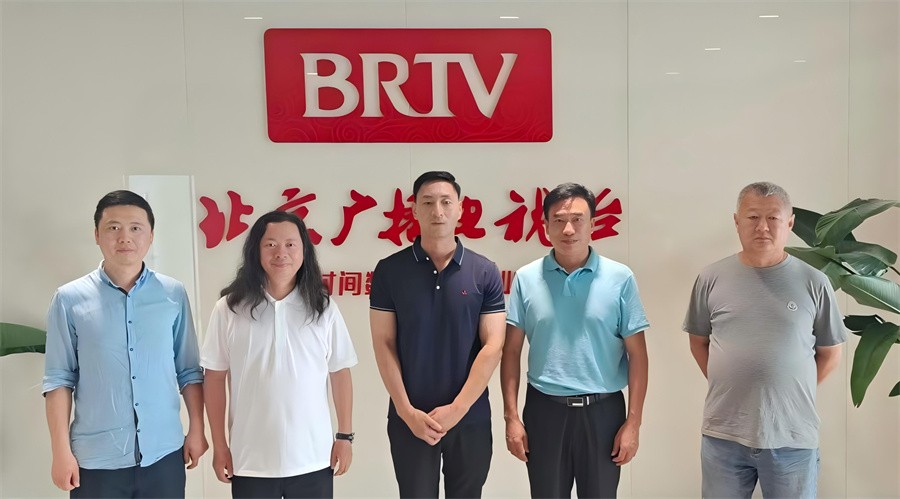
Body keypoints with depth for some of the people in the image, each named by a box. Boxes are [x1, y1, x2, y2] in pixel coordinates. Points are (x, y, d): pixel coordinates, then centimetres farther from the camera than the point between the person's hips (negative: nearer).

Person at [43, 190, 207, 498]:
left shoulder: (173, 294, 1)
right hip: (96, 458, -1)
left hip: (164, 453, 2)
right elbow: (59, 379, -1)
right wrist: (61, 450, -3)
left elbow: (189, 371, 6)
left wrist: (196, 430, 4)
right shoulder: (70, 299, -4)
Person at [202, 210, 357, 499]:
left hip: (313, 460, 1)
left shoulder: (323, 308, 0)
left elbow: (340, 374, 5)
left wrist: (345, 436, 5)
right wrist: (219, 446, 2)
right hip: (251, 461, -1)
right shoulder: (230, 308, -4)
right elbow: (215, 378, 1)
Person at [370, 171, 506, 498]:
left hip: (471, 418, 1)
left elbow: (492, 346, -4)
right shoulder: (389, 271, -2)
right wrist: (407, 411, -10)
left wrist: (457, 408, -12)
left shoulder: (485, 273, -1)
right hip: (409, 419, 0)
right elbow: (383, 344, -3)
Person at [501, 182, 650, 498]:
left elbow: (637, 355, -2)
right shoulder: (526, 279, 0)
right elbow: (512, 351, 2)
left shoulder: (620, 278, -3)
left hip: (603, 411, -1)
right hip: (544, 410, 1)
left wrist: (633, 422, -5)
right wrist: (511, 416, -3)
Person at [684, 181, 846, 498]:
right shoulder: (712, 278, 0)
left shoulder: (813, 282, -3)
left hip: (792, 436, -1)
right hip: (723, 434, 1)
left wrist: (790, 394, 3)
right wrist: (728, 388, 4)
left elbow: (830, 354, 7)